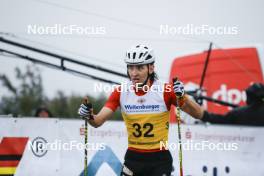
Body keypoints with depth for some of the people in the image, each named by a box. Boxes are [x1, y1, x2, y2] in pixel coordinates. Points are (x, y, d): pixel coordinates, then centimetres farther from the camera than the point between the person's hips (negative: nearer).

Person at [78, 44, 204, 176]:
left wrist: (182, 96, -31)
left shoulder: (165, 91, -12)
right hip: (133, 158, 3)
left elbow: (199, 114, -13)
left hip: (159, 159, -3)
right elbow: (98, 121, -6)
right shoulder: (121, 92, -5)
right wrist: (89, 116, -29)